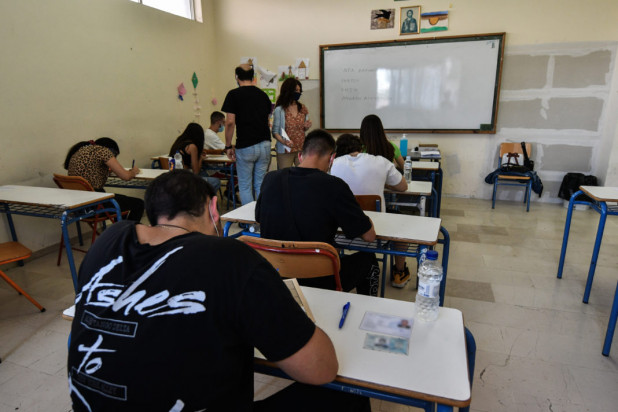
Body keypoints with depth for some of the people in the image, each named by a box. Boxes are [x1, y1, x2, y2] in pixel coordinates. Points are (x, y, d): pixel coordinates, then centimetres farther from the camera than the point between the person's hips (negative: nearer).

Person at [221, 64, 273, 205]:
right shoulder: (263, 94, 11)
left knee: (245, 187, 6)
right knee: (261, 185, 12)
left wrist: (228, 146, -3)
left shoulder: (234, 94, -4)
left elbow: (230, 122, -11)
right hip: (265, 145, 5)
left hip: (245, 147, -4)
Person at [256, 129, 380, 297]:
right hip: (320, 283, -5)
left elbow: (260, 218, 12)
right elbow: (369, 236, -12)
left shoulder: (270, 179, -8)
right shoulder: (334, 186, -23)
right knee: (368, 260, 23)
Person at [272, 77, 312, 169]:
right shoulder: (279, 110, -7)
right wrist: (283, 141, -26)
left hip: (302, 149, 4)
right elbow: (275, 131, -8)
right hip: (285, 151, -4)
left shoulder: (302, 108, 9)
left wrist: (307, 127, -3)